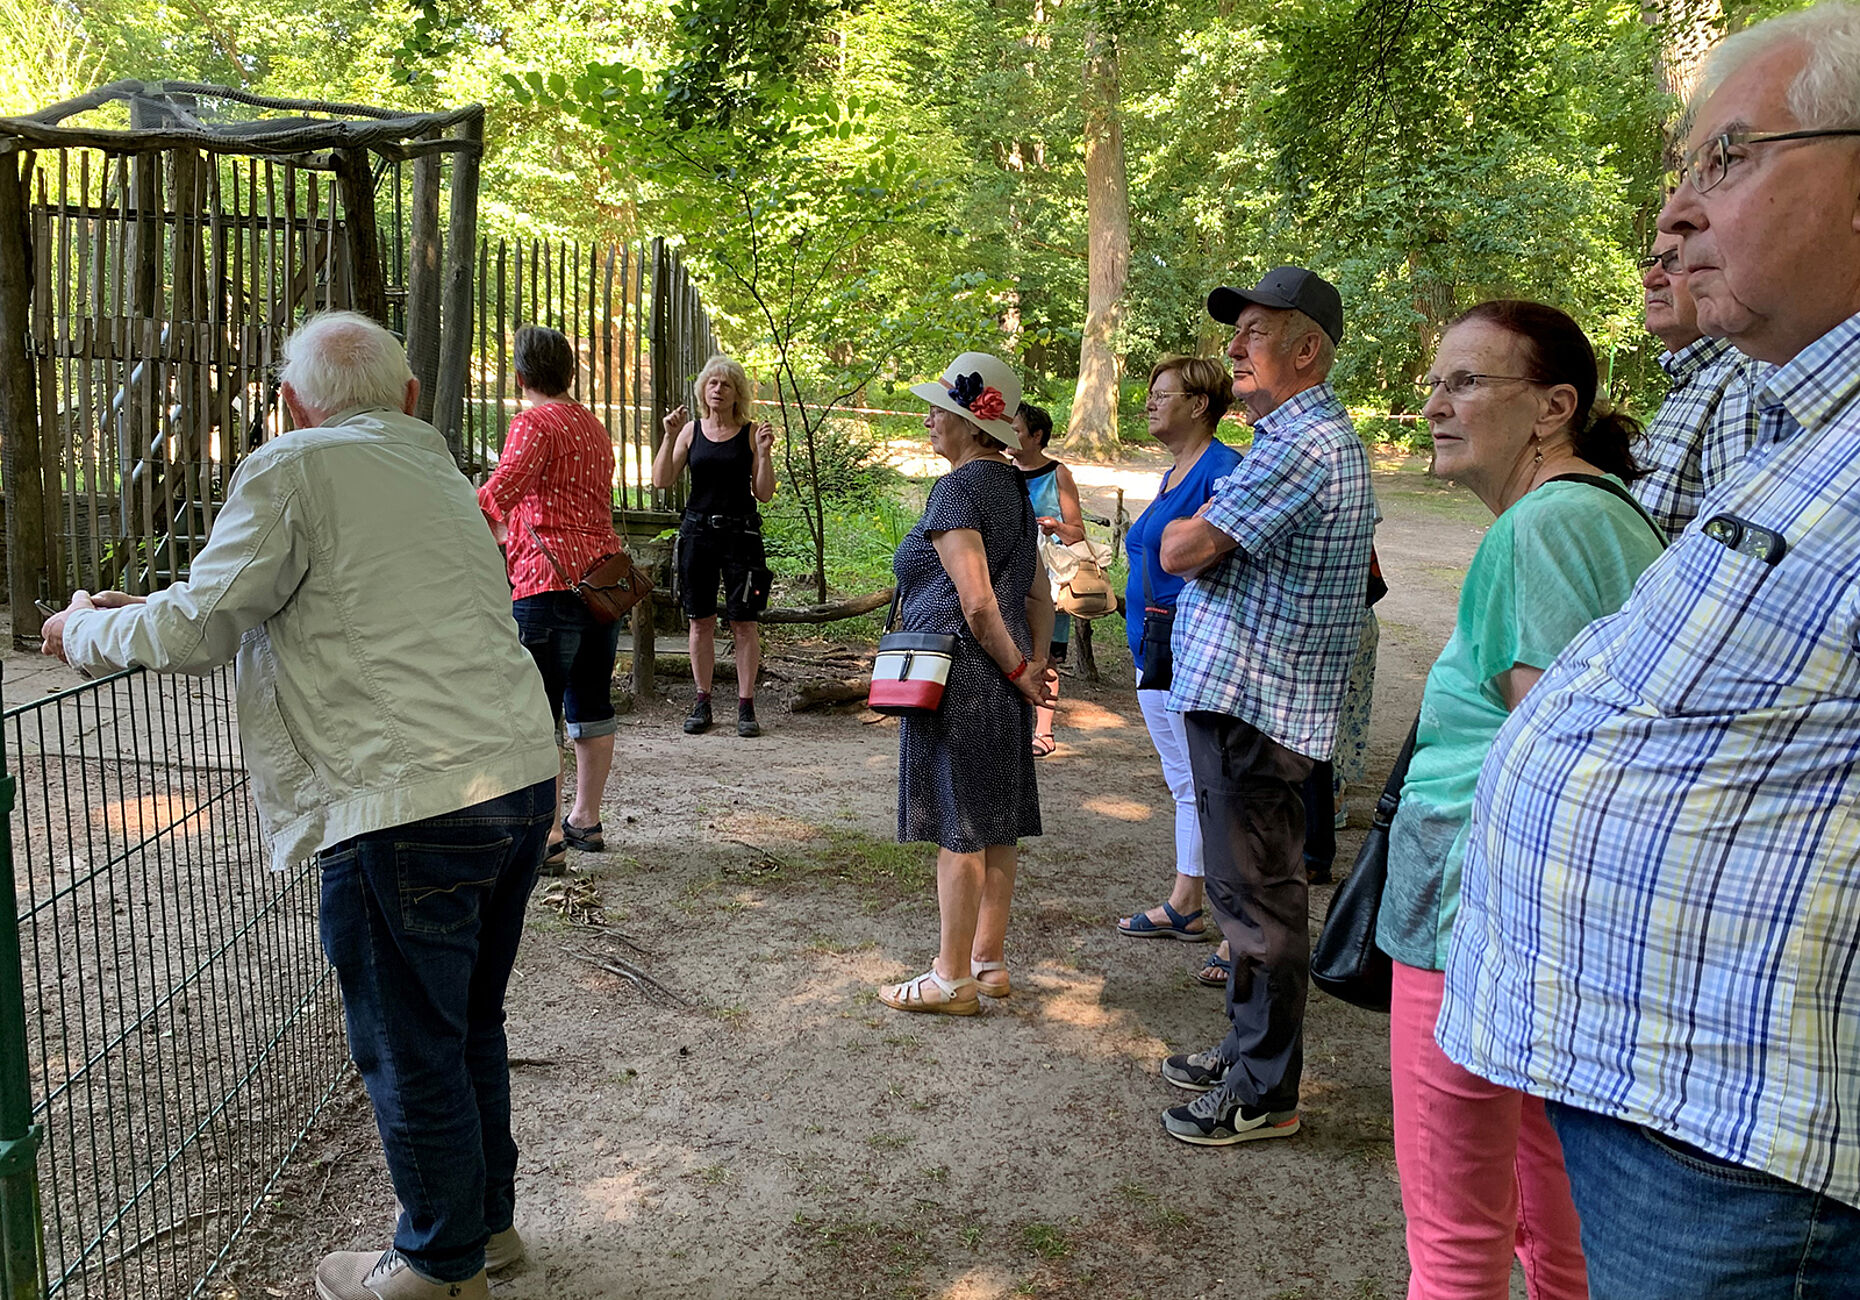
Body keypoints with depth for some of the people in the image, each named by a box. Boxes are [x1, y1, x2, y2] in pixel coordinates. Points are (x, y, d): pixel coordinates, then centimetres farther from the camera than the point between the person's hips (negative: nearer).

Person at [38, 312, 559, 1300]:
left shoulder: (293, 470, -4)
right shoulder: (440, 470, 20)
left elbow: (195, 631, -8)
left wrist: (88, 630, 13)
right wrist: (150, 612, 31)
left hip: (407, 810, -8)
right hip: (523, 778, 8)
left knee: (410, 1049, 8)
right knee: (470, 1025, 22)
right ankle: (488, 1217, 37)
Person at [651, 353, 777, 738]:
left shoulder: (751, 433, 1)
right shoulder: (691, 430, 7)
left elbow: (764, 494, -2)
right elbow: (662, 481, 1)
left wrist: (764, 453, -16)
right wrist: (669, 436, -9)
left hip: (741, 533, -2)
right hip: (697, 530, 2)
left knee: (743, 623, -1)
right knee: (700, 621, 6)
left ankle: (746, 706, 6)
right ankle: (702, 702, 16)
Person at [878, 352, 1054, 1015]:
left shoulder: (958, 489, -15)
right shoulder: (1014, 488, 14)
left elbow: (976, 601, -22)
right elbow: (1040, 596, 15)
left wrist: (1016, 670, -11)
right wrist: (1032, 667, 9)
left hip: (961, 679, -9)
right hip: (1000, 686, 9)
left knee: (957, 830, -2)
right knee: (994, 826, 13)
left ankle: (953, 980, 7)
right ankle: (988, 961, 23)